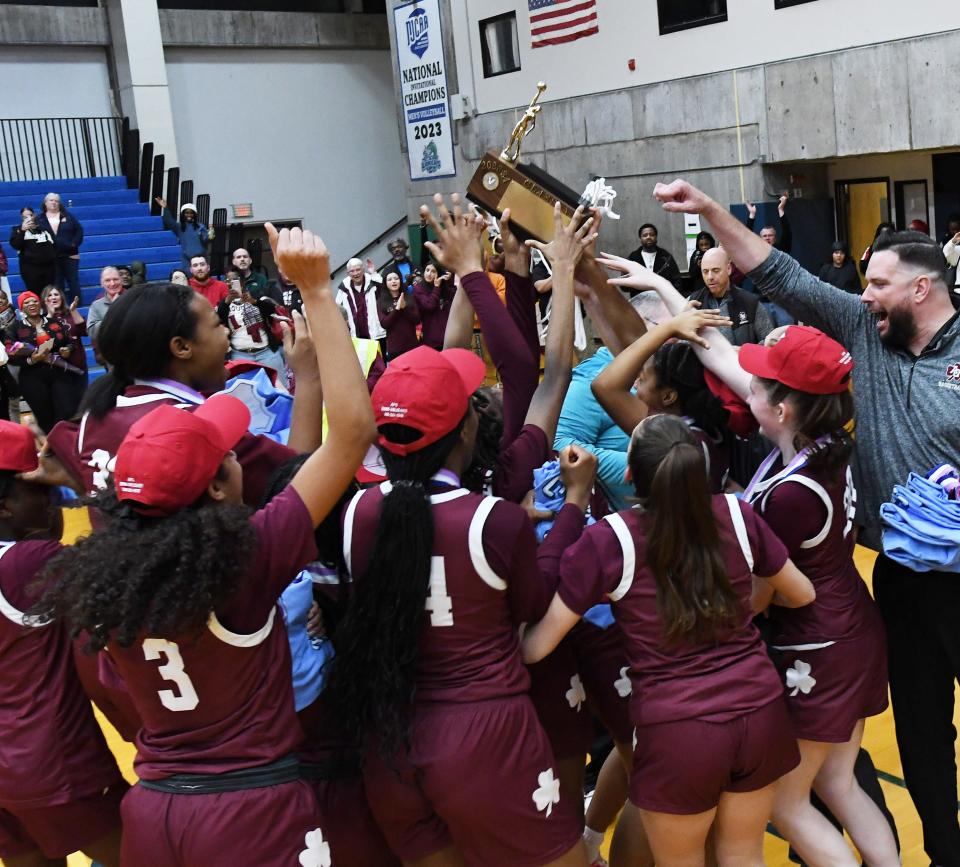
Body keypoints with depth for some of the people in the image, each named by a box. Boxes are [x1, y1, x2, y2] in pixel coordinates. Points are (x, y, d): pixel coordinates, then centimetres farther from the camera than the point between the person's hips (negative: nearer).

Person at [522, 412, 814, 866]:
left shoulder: (608, 541, -14)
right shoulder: (735, 515, -3)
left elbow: (535, 648, -10)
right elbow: (802, 594, 14)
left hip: (678, 730, -3)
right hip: (760, 712, 4)